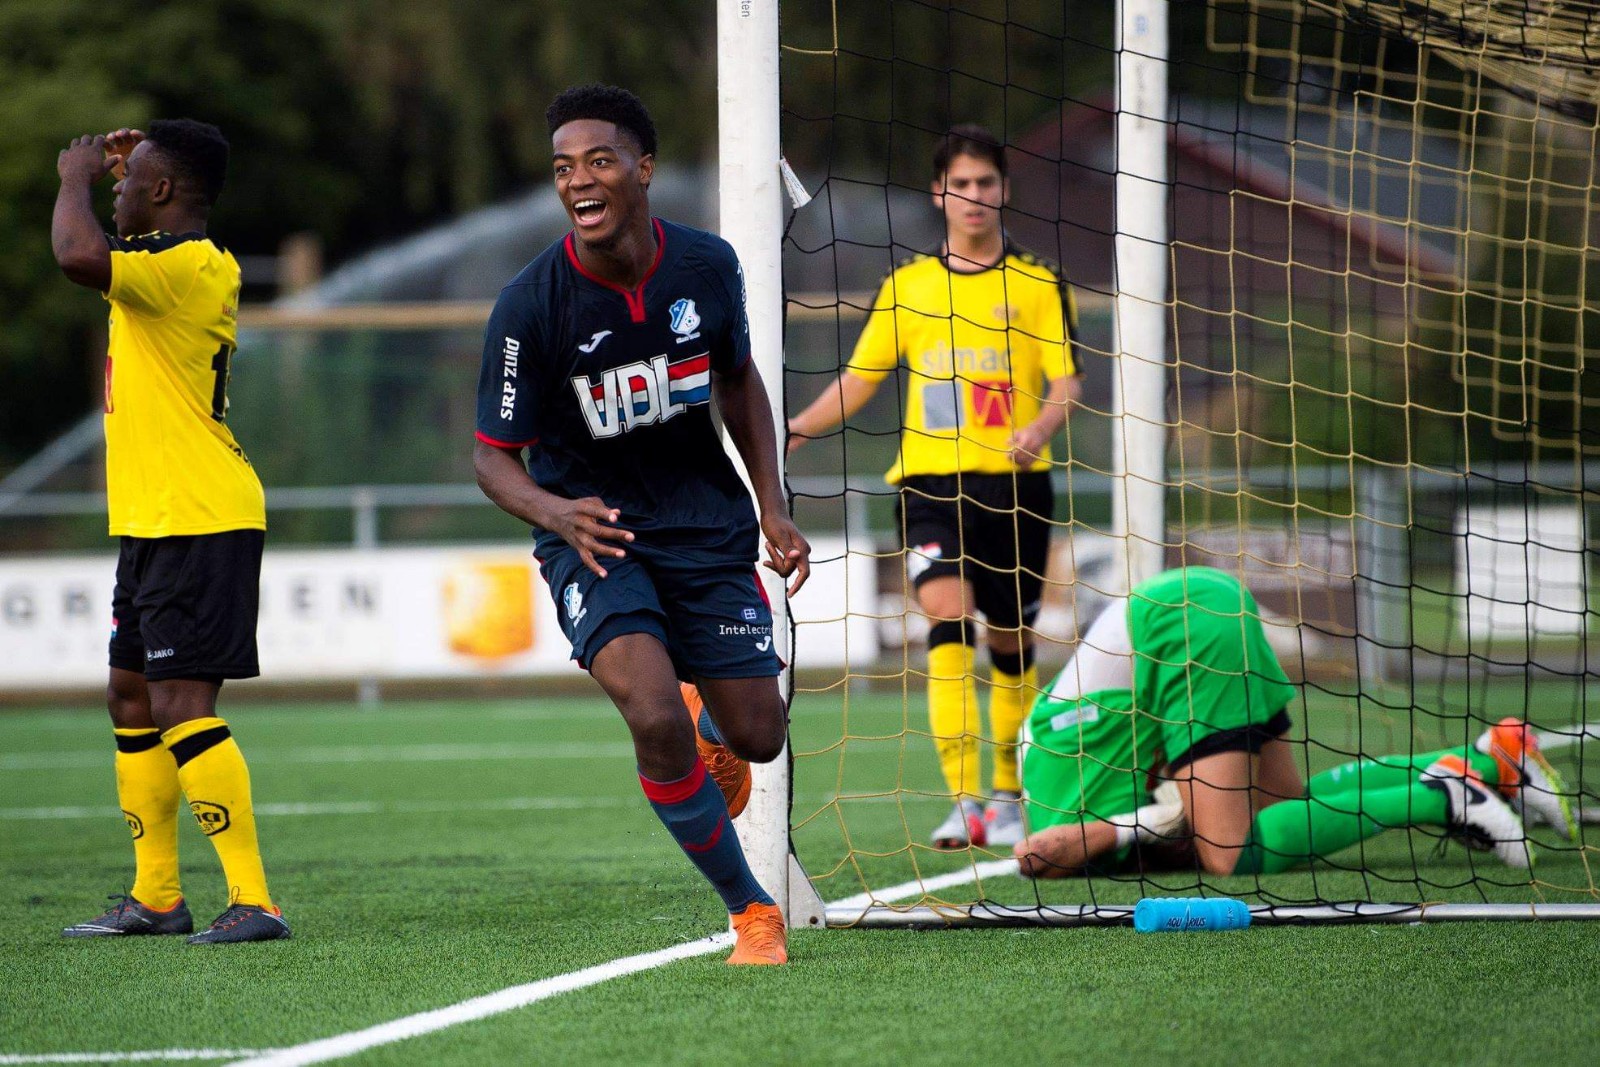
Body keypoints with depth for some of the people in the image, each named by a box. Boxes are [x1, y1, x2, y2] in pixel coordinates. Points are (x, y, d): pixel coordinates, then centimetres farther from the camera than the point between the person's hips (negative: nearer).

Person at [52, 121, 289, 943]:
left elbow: (80, 257, -34)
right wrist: (104, 174, 24)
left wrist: (78, 179, -15)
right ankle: (155, 897, 24)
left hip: (199, 525, -11)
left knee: (181, 709, -14)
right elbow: (97, 263, 38)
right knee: (131, 697, 16)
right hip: (153, 525, 11)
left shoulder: (188, 267, -18)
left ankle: (253, 901, -14)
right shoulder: (165, 265, 14)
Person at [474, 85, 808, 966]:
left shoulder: (707, 266, -8)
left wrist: (771, 508, 5)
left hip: (707, 527, 3)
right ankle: (750, 910, -5)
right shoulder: (530, 306, -18)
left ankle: (708, 734, 43)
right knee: (656, 718, -25)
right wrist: (555, 512, -32)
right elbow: (493, 455, -11)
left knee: (758, 737, 2)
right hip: (593, 535, -3)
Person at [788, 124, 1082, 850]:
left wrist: (1042, 427, -20)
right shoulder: (908, 285, 11)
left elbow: (1066, 383, 1)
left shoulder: (1039, 285, 6)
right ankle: (962, 802, -26)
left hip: (1013, 485, 0)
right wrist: (795, 430, 3)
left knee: (1010, 642, 7)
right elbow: (859, 379, 17)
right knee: (947, 615, -20)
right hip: (931, 483, 0)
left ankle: (1007, 797, 26)